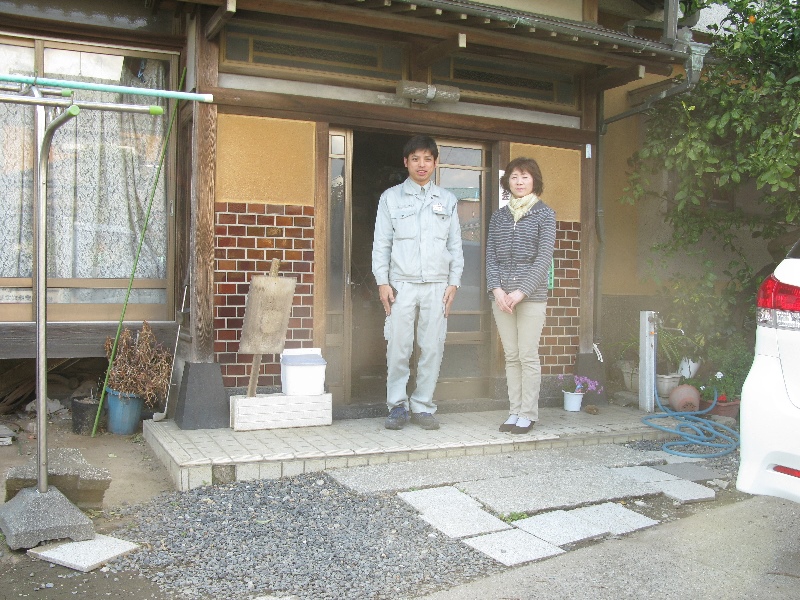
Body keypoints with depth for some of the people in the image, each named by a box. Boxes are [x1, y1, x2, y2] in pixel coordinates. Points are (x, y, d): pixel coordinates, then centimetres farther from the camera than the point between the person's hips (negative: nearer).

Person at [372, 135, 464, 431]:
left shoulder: (448, 200, 14)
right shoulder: (391, 197, 9)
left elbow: (455, 245, 13)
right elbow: (381, 243, 5)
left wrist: (454, 283, 4)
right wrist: (382, 282, -3)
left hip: (437, 285, 2)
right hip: (401, 284, -1)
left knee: (433, 348, 1)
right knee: (398, 348, -3)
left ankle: (423, 406, 11)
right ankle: (398, 405, 8)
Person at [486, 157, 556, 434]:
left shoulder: (544, 214, 2)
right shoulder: (499, 216, 13)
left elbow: (544, 258, -7)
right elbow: (491, 256, 9)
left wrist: (522, 291, -15)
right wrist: (496, 288, -7)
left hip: (531, 296, -4)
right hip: (501, 295, 4)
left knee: (528, 356, -3)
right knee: (511, 356, 7)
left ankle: (528, 414, 6)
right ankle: (514, 411, 13)